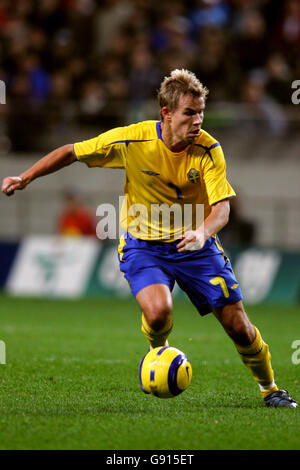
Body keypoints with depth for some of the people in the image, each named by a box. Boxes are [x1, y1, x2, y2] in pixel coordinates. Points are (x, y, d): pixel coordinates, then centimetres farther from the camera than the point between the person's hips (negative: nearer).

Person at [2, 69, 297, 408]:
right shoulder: (131, 140, -19)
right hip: (144, 245, -1)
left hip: (194, 244, 1)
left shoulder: (208, 150, -16)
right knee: (158, 311, -29)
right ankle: (158, 353, 9)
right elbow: (71, 153, -5)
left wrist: (202, 233, -42)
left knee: (237, 324, -4)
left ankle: (269, 388, 23)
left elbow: (221, 208, -21)